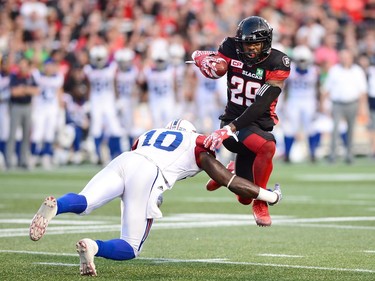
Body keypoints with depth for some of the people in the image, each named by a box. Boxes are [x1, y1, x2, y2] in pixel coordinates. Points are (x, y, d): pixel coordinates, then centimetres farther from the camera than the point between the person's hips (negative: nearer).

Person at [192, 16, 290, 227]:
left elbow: (261, 106, -22)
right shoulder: (232, 51, -7)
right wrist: (205, 60, -16)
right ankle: (260, 202, -10)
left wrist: (230, 128, -30)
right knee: (267, 146, -33)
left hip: (261, 123, 1)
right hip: (234, 119, -1)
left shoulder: (277, 64, -14)